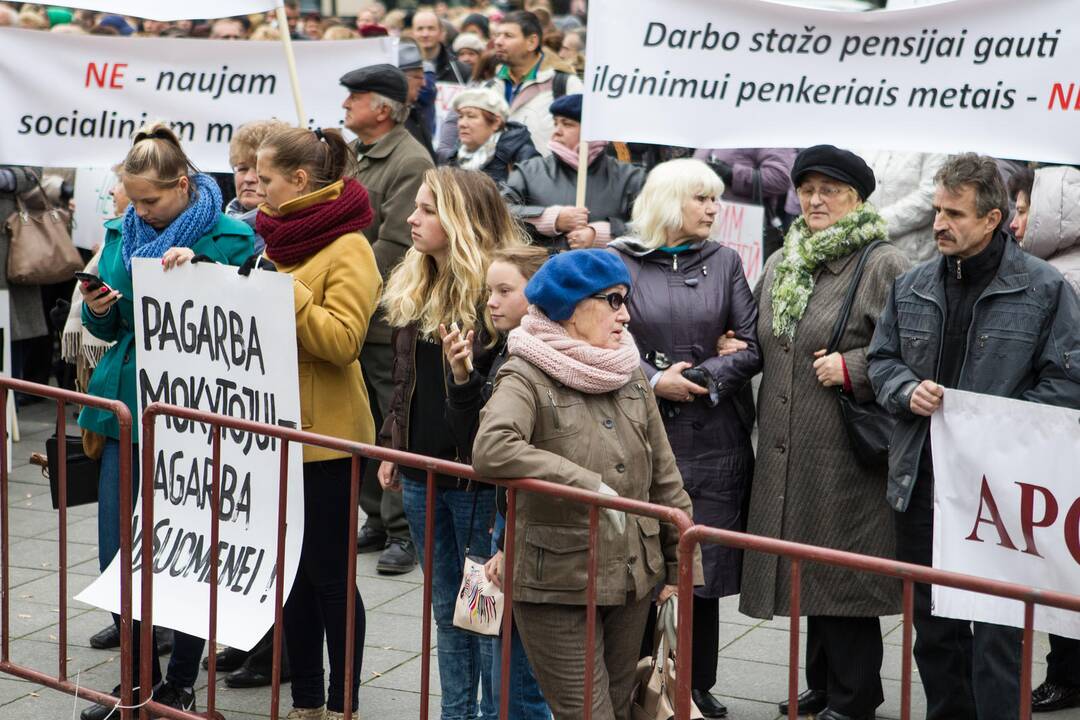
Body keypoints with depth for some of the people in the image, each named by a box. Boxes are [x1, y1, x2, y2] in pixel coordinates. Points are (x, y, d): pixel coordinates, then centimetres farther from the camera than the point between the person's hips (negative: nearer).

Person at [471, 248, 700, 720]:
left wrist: (680, 566, 11)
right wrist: (589, 485, -27)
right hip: (556, 590, -6)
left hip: (632, 580, 6)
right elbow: (491, 449, -30)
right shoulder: (527, 377, -10)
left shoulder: (631, 375, 9)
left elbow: (664, 478, 13)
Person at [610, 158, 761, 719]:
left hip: (713, 440, 2)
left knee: (704, 568, 4)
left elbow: (752, 347, 4)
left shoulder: (723, 262, 10)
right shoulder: (620, 262, 1)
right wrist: (654, 382, -13)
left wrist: (698, 378, -8)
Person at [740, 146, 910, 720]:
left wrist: (853, 369, -18)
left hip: (847, 453, -7)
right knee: (808, 570, 14)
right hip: (786, 451, 7)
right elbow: (762, 346, 30)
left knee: (843, 567, -2)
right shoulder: (778, 265, 16)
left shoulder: (883, 266, -7)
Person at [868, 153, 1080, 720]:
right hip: (920, 482, 5)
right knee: (932, 624, 15)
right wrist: (908, 391, -5)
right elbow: (881, 361, 17)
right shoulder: (911, 288, 9)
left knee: (997, 632, -5)